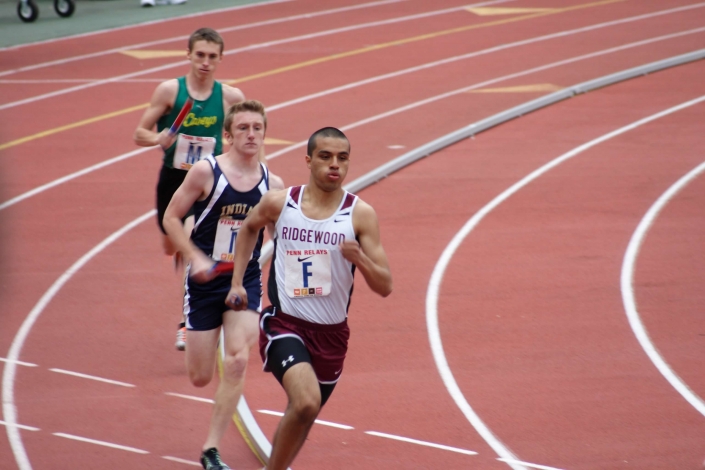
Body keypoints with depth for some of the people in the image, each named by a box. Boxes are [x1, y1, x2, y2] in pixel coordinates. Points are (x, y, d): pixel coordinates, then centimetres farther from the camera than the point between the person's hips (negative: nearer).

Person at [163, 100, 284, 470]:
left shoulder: (272, 185, 0)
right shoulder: (206, 172, -10)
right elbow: (171, 218, -5)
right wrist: (196, 259, -16)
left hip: (246, 282, 2)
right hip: (205, 282, -2)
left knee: (237, 362, -17)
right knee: (200, 377, 3)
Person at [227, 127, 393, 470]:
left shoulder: (360, 214, -7)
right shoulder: (279, 203, -4)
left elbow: (385, 287, -7)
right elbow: (249, 228, 21)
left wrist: (360, 258, -27)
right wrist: (237, 282, 16)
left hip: (331, 333, 2)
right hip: (285, 323, -2)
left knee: (302, 415, 17)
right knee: (306, 402, -27)